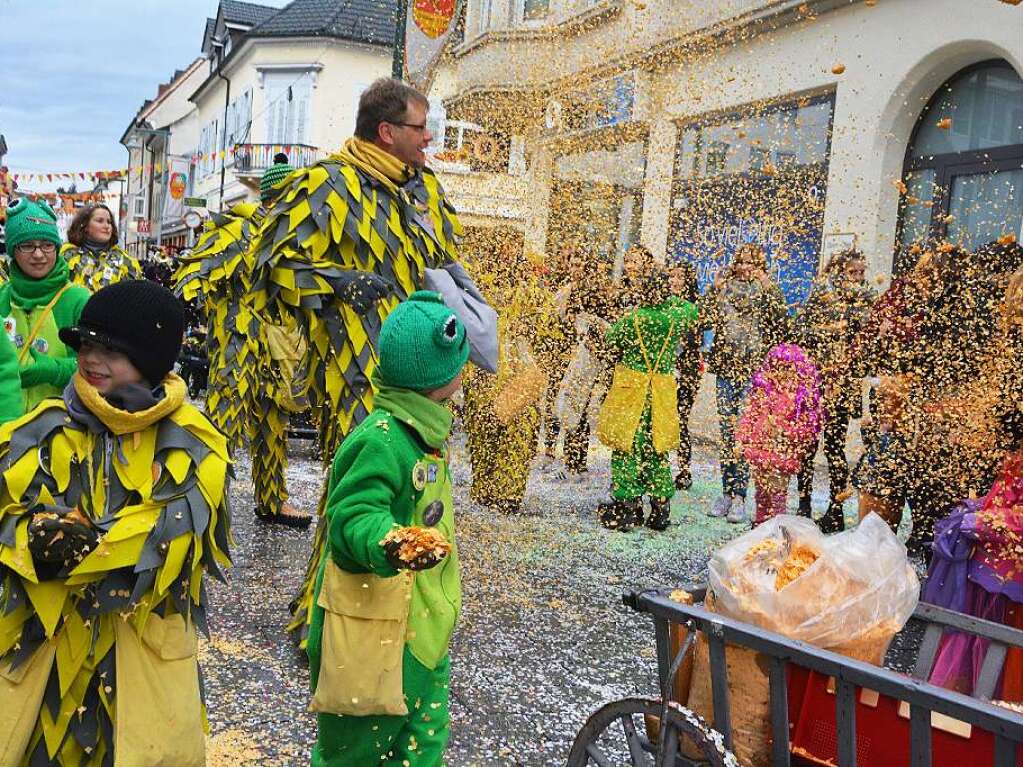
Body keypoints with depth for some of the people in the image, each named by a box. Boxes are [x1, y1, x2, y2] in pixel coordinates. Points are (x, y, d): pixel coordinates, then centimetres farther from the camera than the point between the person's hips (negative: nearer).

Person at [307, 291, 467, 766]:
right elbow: (354, 517, -32)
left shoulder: (420, 431, 6)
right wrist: (389, 544, -48)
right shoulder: (382, 440, -24)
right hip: (374, 630, -9)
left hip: (419, 628, 10)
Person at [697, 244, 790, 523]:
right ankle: (726, 492, 14)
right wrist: (714, 288, -4)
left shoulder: (769, 291, 5)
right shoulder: (724, 288, 10)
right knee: (726, 430, 6)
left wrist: (769, 290, -11)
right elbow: (705, 321, 1)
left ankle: (739, 495, -2)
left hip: (755, 371, -2)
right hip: (726, 367, 3)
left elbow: (782, 326, -9)